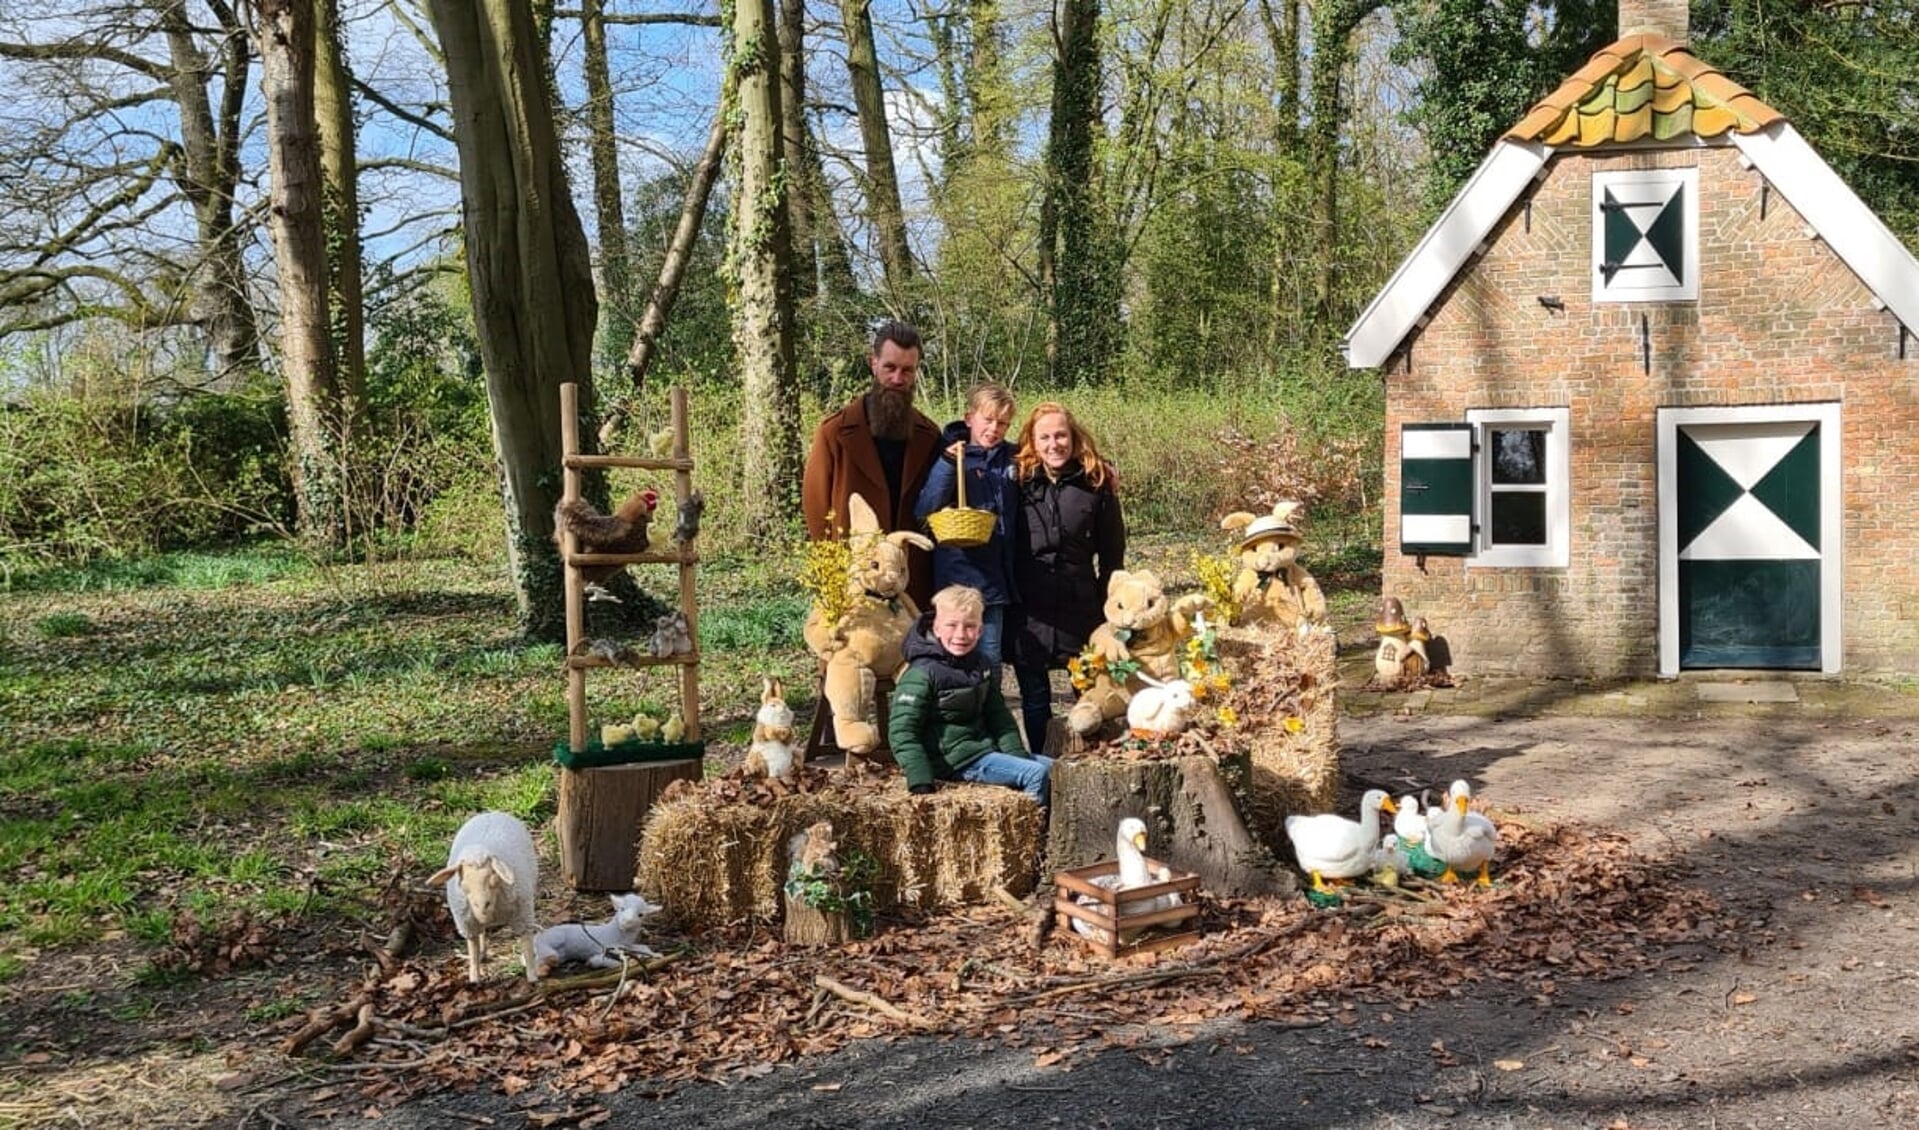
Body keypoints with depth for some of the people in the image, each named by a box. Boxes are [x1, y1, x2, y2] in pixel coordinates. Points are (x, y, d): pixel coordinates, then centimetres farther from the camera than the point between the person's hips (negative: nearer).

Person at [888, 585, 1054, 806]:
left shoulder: (979, 666, 9)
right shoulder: (923, 674, -16)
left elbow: (999, 715, 15)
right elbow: (902, 731, -20)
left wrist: (1016, 753, 0)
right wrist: (920, 782, -28)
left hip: (986, 749, 9)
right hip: (958, 761, -9)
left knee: (1053, 767, 7)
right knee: (1036, 774, -18)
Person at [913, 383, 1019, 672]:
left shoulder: (1012, 458, 7)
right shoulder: (950, 455, -3)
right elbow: (922, 511, -11)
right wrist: (946, 465, -21)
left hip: (995, 575, 4)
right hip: (959, 574, -3)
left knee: (990, 659, 10)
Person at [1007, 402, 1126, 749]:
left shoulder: (1097, 485, 0)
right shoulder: (1018, 481, 1)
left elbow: (1112, 555, 3)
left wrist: (1109, 608, 2)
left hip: (1080, 610, -1)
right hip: (1029, 610, 1)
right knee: (1034, 698, 10)